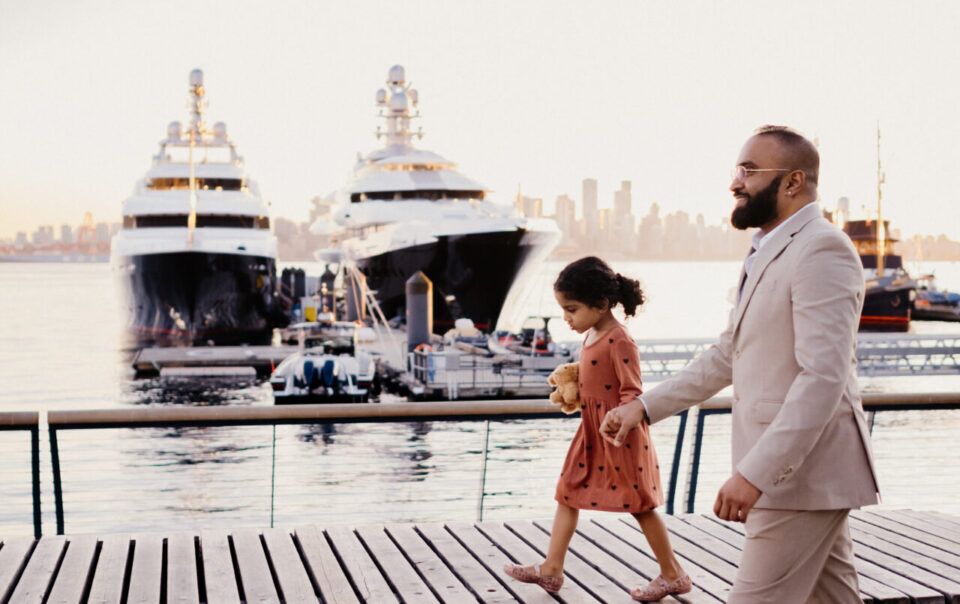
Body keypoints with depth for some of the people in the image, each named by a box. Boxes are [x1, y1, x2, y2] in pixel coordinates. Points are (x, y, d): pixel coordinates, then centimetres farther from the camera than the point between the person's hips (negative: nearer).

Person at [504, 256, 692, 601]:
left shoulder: (619, 341, -21)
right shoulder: (591, 336, 7)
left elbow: (632, 391, -22)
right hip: (591, 433, 9)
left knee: (639, 505, 2)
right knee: (568, 493, 11)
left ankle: (673, 575, 15)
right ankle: (551, 569, 19)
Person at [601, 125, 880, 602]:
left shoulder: (822, 250, -16)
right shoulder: (767, 254, 15)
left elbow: (824, 377, -25)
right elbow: (726, 356, 21)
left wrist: (754, 473, -30)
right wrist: (645, 406, 13)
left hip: (801, 472, -10)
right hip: (787, 469, 10)